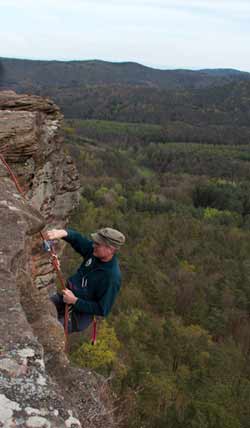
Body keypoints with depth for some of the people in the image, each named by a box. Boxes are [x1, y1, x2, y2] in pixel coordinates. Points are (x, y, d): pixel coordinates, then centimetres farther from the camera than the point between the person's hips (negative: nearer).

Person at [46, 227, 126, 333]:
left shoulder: (112, 278, -29)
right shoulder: (94, 251, -10)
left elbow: (102, 310, -23)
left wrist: (75, 301, -24)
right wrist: (62, 233, -29)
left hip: (81, 313, -7)